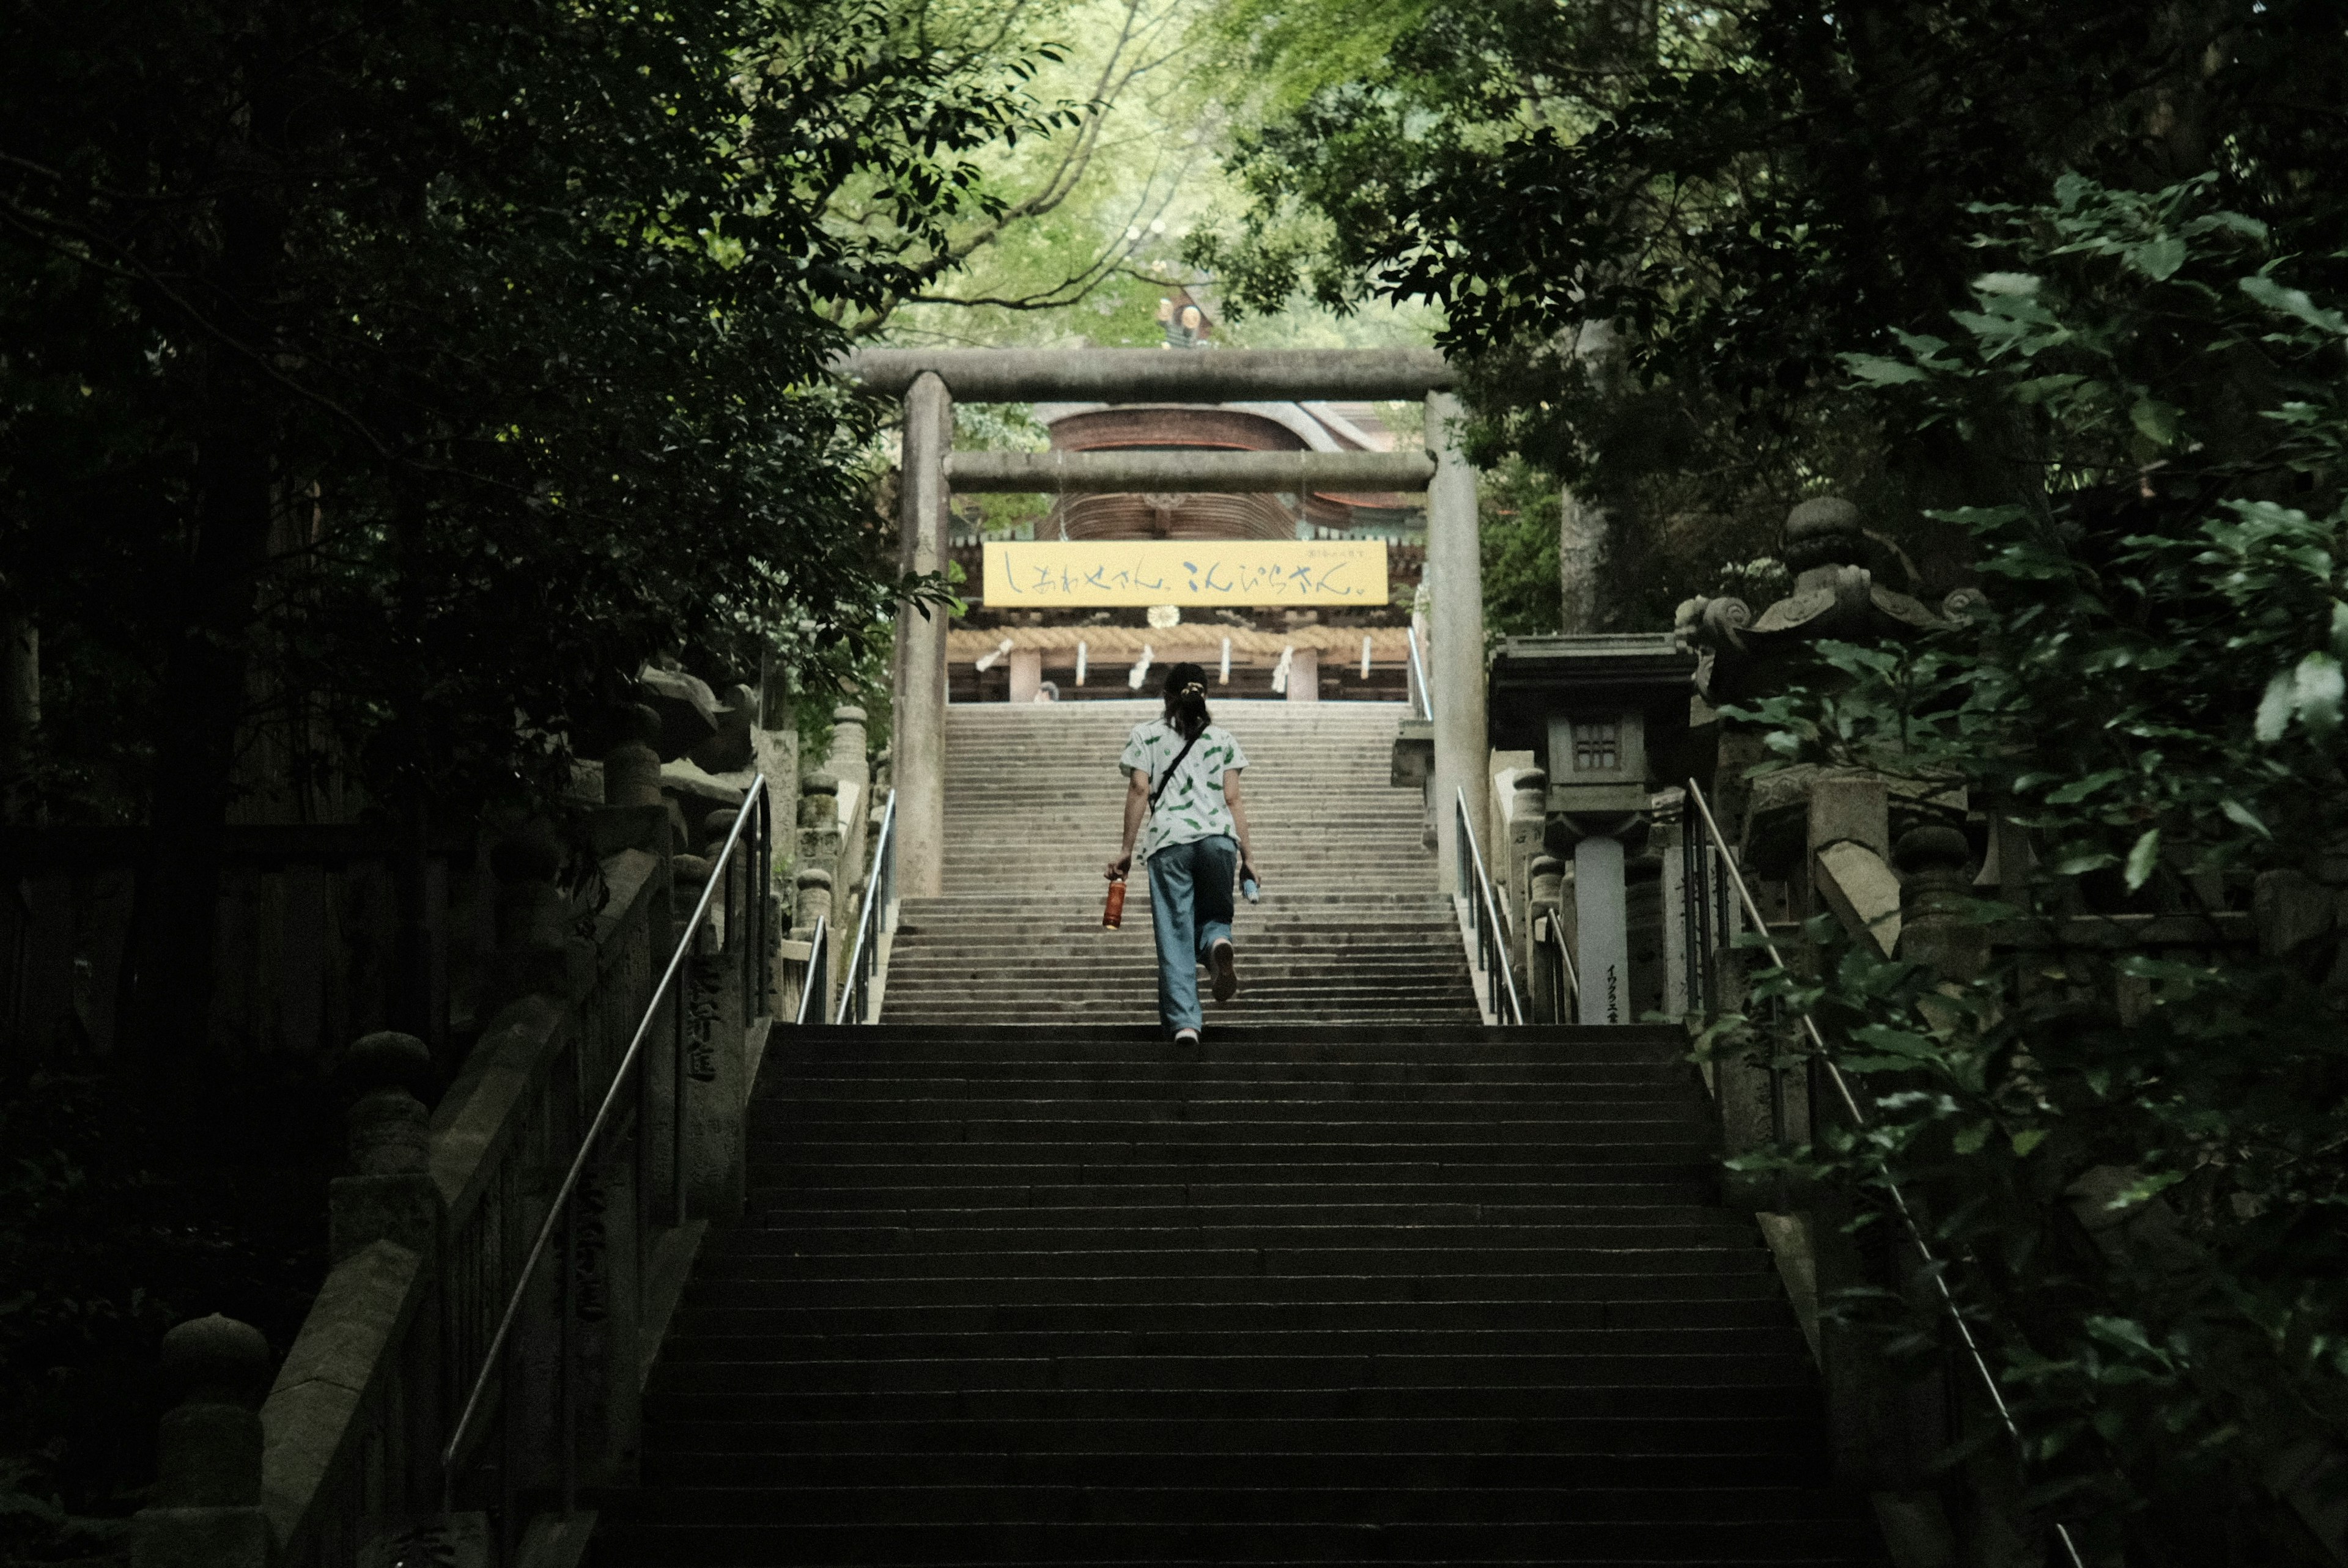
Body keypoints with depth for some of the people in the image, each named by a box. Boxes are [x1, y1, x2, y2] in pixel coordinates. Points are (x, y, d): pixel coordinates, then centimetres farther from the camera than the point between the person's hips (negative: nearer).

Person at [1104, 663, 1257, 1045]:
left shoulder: (1145, 735, 13)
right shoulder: (1221, 738, 17)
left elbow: (1139, 790, 2)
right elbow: (1233, 799, 11)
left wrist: (1127, 849, 3)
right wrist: (1247, 854, 11)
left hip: (1170, 841, -1)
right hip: (1219, 837, 2)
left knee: (1175, 935, 0)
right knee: (1213, 913, 19)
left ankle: (1184, 1021, -9)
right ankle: (1218, 942, -18)